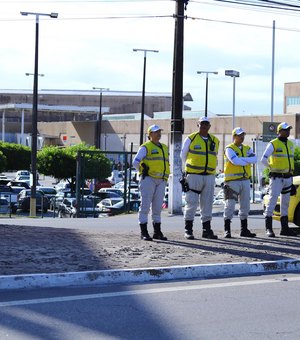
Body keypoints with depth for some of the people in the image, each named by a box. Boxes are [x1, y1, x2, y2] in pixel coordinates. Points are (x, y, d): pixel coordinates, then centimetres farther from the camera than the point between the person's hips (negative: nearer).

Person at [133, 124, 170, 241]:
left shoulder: (164, 148, 19)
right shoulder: (145, 147, -3)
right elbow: (136, 162, -9)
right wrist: (143, 173, 0)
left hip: (161, 181, 7)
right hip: (149, 179, -6)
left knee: (157, 207, 9)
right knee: (145, 205, -6)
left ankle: (157, 232, 13)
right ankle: (144, 232, -5)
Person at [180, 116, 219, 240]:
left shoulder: (215, 141, 13)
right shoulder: (191, 139, 1)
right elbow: (183, 155, 11)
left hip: (209, 176, 4)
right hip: (193, 176, -4)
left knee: (207, 203, 6)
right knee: (192, 203, -5)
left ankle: (207, 230, 11)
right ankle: (188, 230, 0)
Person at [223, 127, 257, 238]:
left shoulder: (247, 149, 14)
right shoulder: (229, 149, -4)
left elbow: (254, 159, -5)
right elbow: (235, 161, -21)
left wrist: (241, 159, -17)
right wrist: (247, 161, -7)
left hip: (245, 180, 6)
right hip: (232, 181, -6)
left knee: (245, 206, 10)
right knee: (230, 205, -9)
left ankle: (244, 230, 19)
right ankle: (227, 230, -6)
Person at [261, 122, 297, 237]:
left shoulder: (290, 144, 14)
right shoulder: (273, 144, -8)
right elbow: (264, 159, -12)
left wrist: (291, 170, 14)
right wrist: (272, 168, -1)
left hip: (288, 178, 7)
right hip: (277, 178, -7)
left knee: (285, 203, 11)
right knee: (272, 201, -12)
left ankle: (285, 228, 17)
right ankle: (269, 229, -14)